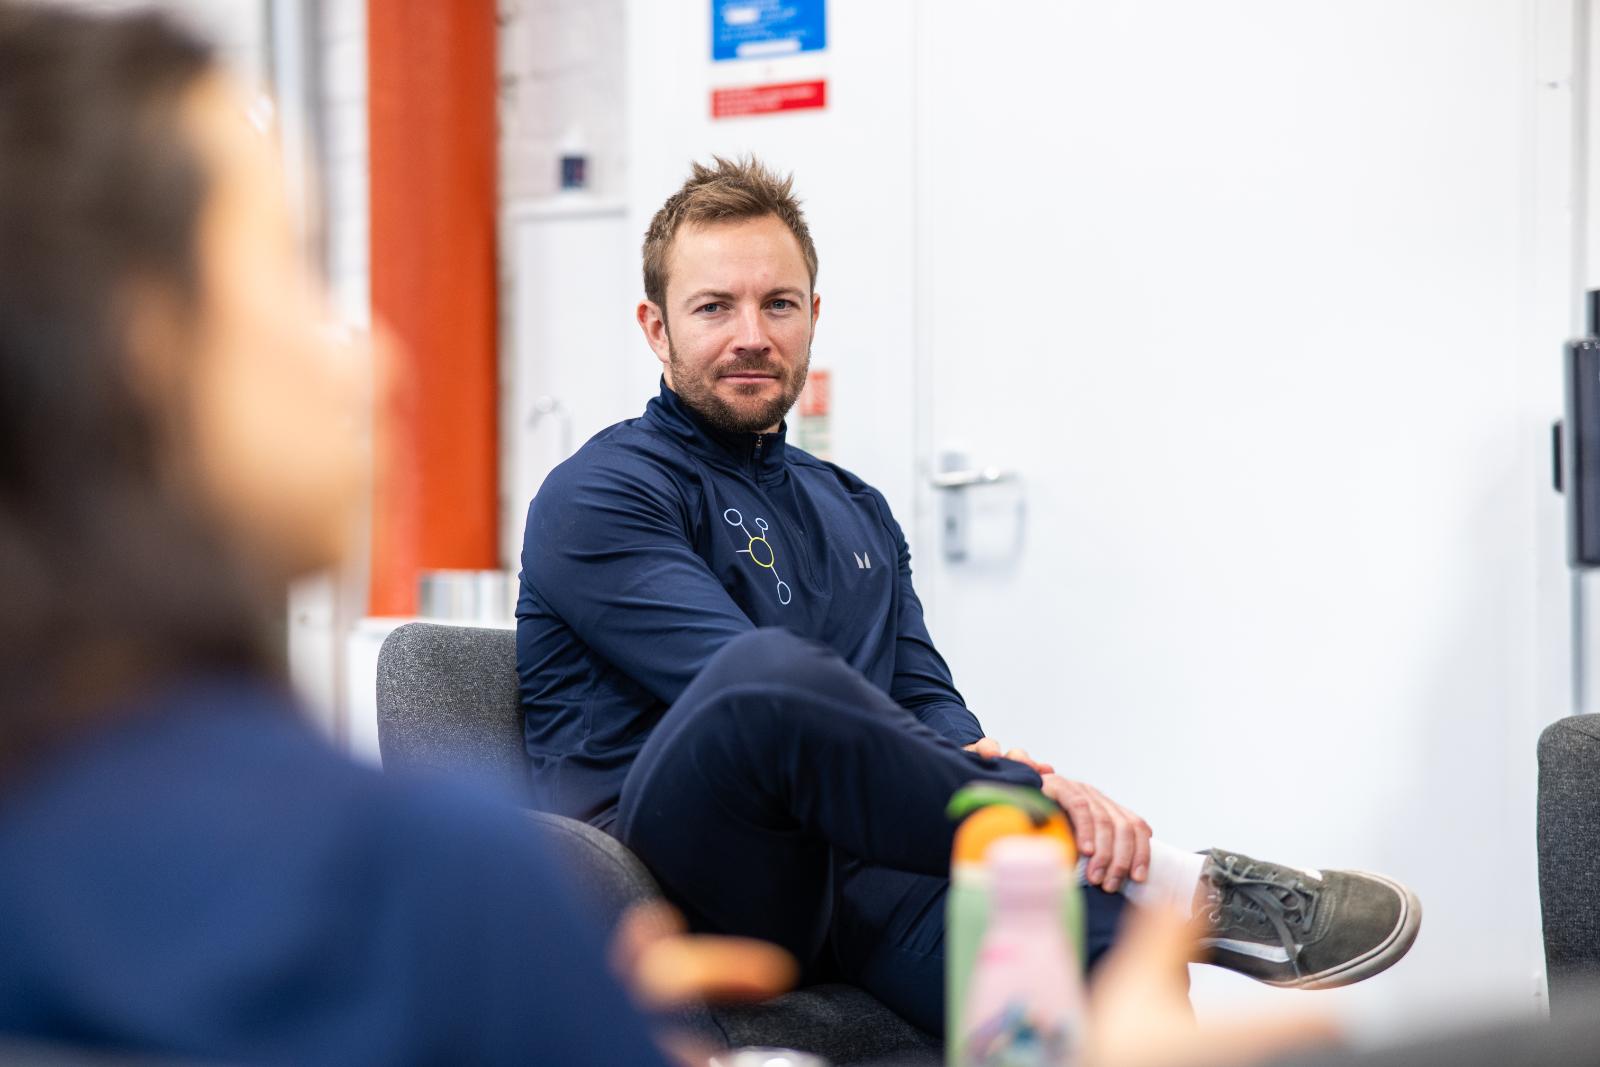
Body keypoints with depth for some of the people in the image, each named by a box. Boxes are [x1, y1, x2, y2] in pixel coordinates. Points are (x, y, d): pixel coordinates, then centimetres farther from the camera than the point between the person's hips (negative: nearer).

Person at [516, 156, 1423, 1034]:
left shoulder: (858, 513, 27)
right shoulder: (598, 498, 1)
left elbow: (929, 701, 18)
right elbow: (754, 688, -14)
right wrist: (1026, 797, -23)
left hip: (852, 871, 4)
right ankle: (1167, 881, -28)